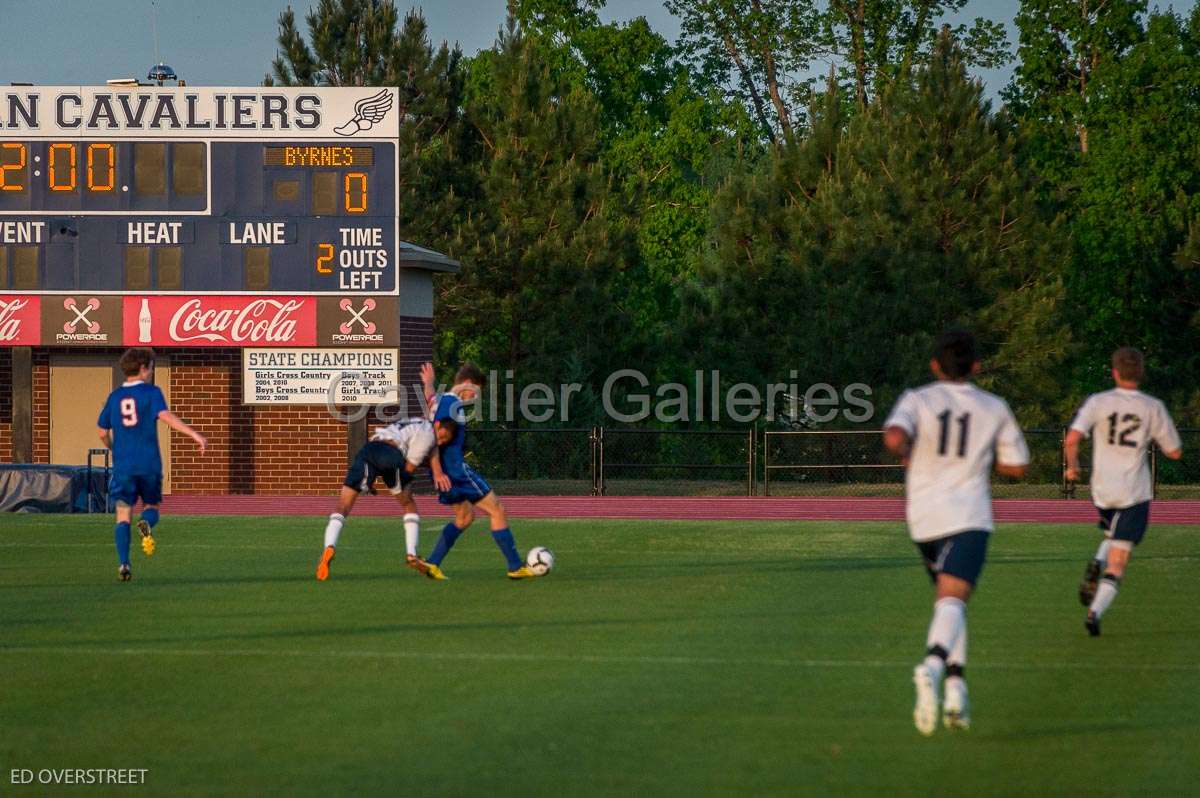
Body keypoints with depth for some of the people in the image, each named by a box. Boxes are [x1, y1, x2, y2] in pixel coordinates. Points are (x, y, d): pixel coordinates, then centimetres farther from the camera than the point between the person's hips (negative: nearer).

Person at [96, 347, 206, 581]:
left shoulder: (115, 397, 10)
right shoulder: (151, 392, -2)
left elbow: (102, 432, 16)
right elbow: (165, 415, -19)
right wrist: (194, 434, -25)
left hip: (122, 465, 2)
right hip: (149, 463, -2)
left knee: (123, 515, 2)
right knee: (151, 506, 15)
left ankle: (124, 564, -12)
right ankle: (146, 523, -22)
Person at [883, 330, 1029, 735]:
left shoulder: (918, 400, 2)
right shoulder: (994, 409, 7)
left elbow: (894, 436, -19)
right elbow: (1017, 466, 15)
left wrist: (906, 454, 3)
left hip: (924, 518, 2)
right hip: (969, 516, -2)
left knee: (949, 598, 21)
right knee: (952, 600, -18)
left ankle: (956, 686, 12)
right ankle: (934, 664, -46)